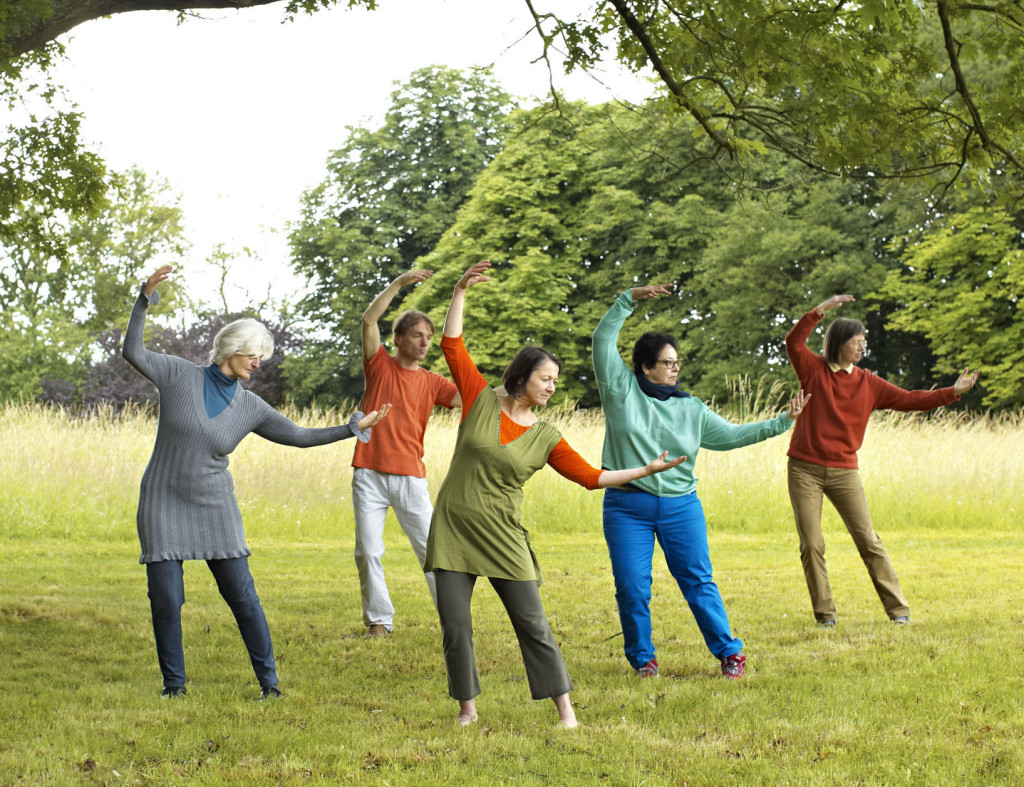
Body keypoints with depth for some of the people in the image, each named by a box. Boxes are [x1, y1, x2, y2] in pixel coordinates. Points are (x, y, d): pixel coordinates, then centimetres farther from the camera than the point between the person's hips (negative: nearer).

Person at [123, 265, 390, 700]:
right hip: (162, 502, -2)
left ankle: (268, 680, 8)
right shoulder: (179, 374, -3)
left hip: (214, 506, 2)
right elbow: (133, 353, -11)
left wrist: (354, 427, -2)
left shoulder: (249, 407, 3)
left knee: (242, 594, -3)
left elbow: (299, 436, 5)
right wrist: (145, 298, -22)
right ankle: (174, 683, 13)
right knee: (165, 599, -5)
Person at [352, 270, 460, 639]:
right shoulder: (380, 365, 6)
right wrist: (400, 283, -14)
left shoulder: (431, 383, 9)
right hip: (369, 473, -1)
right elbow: (369, 319, -7)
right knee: (368, 551, -1)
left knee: (430, 546, -3)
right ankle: (379, 619, 10)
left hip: (410, 476, 1)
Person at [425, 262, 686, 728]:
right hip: (453, 528, 0)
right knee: (454, 626, 0)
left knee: (533, 624, -3)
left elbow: (589, 476, 6)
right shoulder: (482, 400, 2)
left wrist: (646, 471, 1)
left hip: (502, 536, 0)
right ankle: (467, 708, 15)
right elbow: (452, 345, 0)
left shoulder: (545, 438, 4)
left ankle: (565, 710, 3)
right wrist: (461, 292, -5)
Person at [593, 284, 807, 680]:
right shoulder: (622, 389, 2)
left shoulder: (689, 408, 9)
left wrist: (781, 422, 7)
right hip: (627, 508, -1)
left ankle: (729, 652, 11)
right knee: (632, 589, -1)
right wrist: (630, 299, -11)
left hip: (680, 506, 1)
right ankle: (642, 659, 16)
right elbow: (603, 339, -4)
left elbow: (730, 434, 12)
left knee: (698, 581, 1)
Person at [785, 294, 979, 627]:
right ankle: (824, 613, 8)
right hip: (805, 470, -2)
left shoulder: (868, 383, 8)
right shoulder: (814, 370, 2)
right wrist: (820, 310, -21)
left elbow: (909, 400, 4)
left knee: (868, 540, -2)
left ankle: (897, 609, 2)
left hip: (844, 471, 2)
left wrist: (953, 392, -4)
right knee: (811, 545, -2)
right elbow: (793, 341, -13)